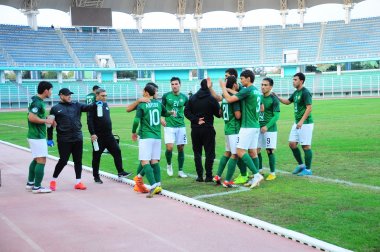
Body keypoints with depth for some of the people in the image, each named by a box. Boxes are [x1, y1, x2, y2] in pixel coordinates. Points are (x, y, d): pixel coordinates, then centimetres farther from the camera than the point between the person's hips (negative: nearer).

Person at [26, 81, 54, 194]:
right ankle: (37, 187, -3)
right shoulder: (37, 102, -18)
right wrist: (46, 121, -16)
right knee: (41, 160, -7)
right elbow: (31, 117, -27)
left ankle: (30, 183, 26)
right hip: (37, 136, -10)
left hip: (36, 135, 10)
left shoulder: (37, 101, 12)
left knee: (36, 159, 19)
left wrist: (47, 119, 8)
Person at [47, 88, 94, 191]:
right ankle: (53, 180, 15)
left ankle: (78, 182, 14)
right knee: (63, 161, -2)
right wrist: (50, 139, 1)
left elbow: (88, 107, 2)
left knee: (78, 161, 6)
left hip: (78, 138, 4)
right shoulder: (55, 108, 3)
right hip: (64, 140, -4)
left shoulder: (76, 105, 11)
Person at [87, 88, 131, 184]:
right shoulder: (93, 106, -8)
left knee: (117, 151, 0)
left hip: (109, 135, 6)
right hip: (98, 136, -6)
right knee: (96, 156, 4)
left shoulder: (105, 105, 13)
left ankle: (120, 172, 5)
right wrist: (92, 133, -21)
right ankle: (96, 176, 15)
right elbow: (89, 121, -15)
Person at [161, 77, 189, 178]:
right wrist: (161, 118, -8)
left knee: (180, 148, 5)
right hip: (169, 126, -2)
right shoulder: (166, 96, -1)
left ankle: (180, 171, 16)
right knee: (169, 148, -13)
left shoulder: (184, 97, 4)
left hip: (181, 126, 2)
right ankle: (169, 164, 16)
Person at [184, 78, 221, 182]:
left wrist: (196, 120, -5)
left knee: (197, 153, 10)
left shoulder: (192, 98, 5)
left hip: (195, 129, 4)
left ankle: (200, 176, 7)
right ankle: (208, 176, 0)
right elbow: (218, 114, -6)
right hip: (208, 129, -4)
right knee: (209, 153, 2)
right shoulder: (211, 99, -8)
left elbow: (187, 112, 0)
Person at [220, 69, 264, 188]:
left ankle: (256, 174, -12)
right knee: (252, 151, 10)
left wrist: (223, 87, 0)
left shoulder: (247, 90, -14)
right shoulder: (256, 91, 14)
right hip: (255, 125, 9)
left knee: (240, 151, -9)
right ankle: (255, 178, 11)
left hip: (248, 126, -9)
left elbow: (229, 99, -15)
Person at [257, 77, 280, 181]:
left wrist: (267, 126, -22)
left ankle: (272, 173, 8)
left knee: (270, 151, -3)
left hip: (270, 129, -6)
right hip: (259, 128, 6)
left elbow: (276, 116, -13)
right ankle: (259, 170, 22)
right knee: (257, 150, 7)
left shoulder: (274, 99, -9)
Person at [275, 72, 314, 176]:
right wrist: (277, 97, 10)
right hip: (297, 123, 9)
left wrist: (301, 121, -28)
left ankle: (308, 169, 7)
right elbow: (287, 102, 25)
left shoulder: (305, 93, -15)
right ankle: (301, 164, 23)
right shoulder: (296, 92, 12)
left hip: (305, 123, -9)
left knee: (306, 146, -2)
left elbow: (309, 108, -21)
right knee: (292, 144, 9)